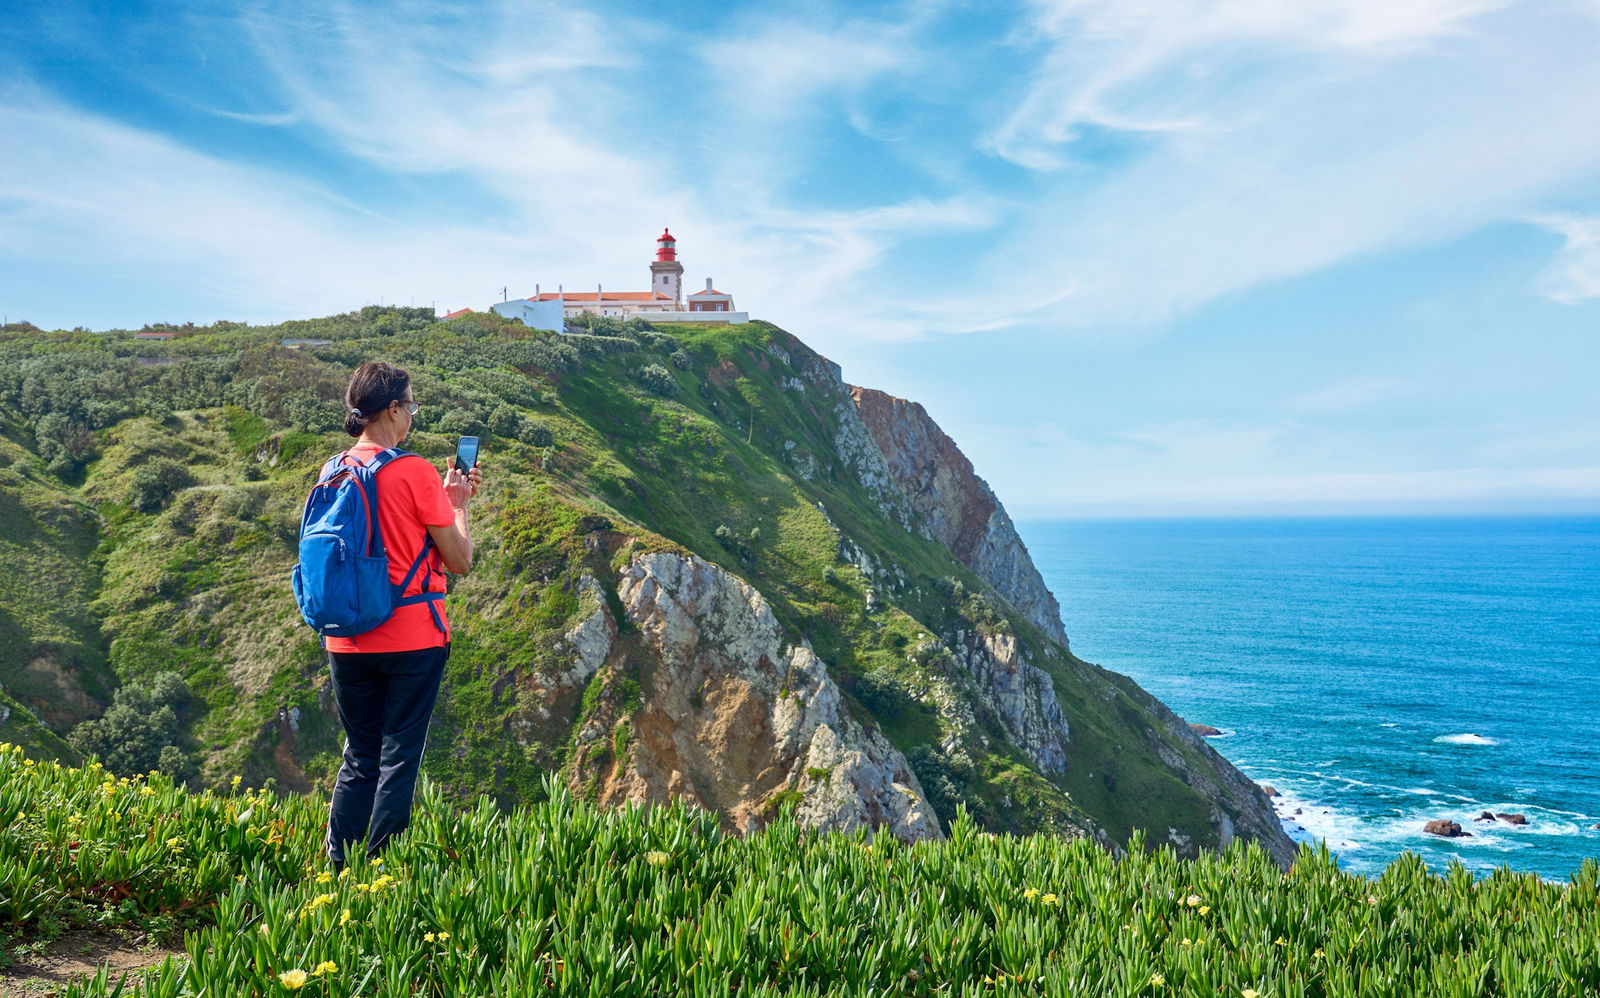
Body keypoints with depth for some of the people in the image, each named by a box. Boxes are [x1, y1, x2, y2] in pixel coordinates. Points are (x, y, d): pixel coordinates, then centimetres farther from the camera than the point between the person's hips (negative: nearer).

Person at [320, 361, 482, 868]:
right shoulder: (415, 471, -12)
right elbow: (459, 561, -8)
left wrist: (444, 496, 21)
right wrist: (458, 503, 7)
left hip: (347, 642, 6)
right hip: (413, 638, -6)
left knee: (358, 759, 15)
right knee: (399, 760, 4)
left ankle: (338, 869, 17)